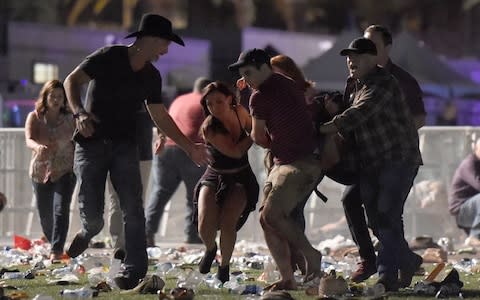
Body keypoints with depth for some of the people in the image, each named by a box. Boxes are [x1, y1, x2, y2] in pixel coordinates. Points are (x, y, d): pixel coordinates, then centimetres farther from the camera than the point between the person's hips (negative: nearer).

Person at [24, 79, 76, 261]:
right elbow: (29, 139, -18)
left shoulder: (69, 120, 0)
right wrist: (38, 147, -40)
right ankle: (54, 245, 32)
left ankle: (57, 250, -25)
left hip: (64, 171, -2)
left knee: (61, 209, -20)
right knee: (45, 215, 8)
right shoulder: (34, 117, -2)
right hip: (40, 172, 2)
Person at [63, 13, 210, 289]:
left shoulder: (151, 76, 10)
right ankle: (89, 231, 29)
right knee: (92, 213, -8)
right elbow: (72, 81, -9)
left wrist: (189, 147, 17)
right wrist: (79, 112, -27)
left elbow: (160, 117, 18)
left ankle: (135, 271, -9)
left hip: (125, 145, 4)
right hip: (92, 142, -4)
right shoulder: (108, 58, -8)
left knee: (133, 208, -11)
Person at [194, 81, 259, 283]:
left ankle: (224, 265, 6)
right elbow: (235, 151, -26)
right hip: (215, 177, -1)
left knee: (227, 223, -21)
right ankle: (210, 249, 19)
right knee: (205, 227, -19)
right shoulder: (209, 128, -21)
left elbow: (253, 129, 13)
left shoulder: (239, 112, -9)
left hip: (241, 178, 2)